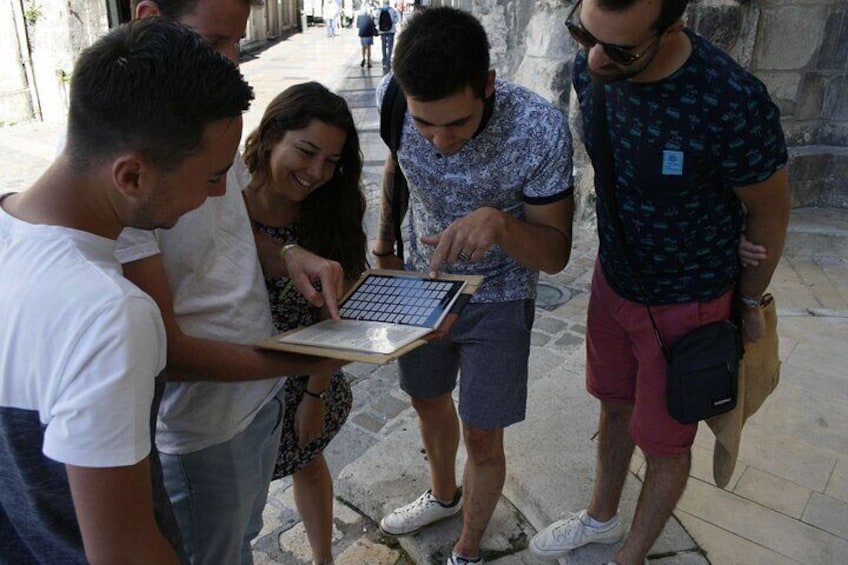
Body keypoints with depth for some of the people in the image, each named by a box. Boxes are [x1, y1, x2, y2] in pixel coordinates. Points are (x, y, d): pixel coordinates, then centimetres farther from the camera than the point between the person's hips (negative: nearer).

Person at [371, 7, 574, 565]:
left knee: (482, 437, 4)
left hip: (497, 296, -4)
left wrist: (498, 222, -41)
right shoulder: (391, 95, -21)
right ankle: (444, 495, 54)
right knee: (428, 400, 23)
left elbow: (555, 253, -23)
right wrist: (386, 237, 7)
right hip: (423, 279, 4)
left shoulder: (540, 129, -32)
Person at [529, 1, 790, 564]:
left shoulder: (733, 104, -33)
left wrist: (750, 302, 0)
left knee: (664, 443, 14)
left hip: (685, 304, -5)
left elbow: (770, 210, -14)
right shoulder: (592, 69, -14)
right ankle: (602, 517, 51)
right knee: (615, 403, 25)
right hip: (612, 279, 6)